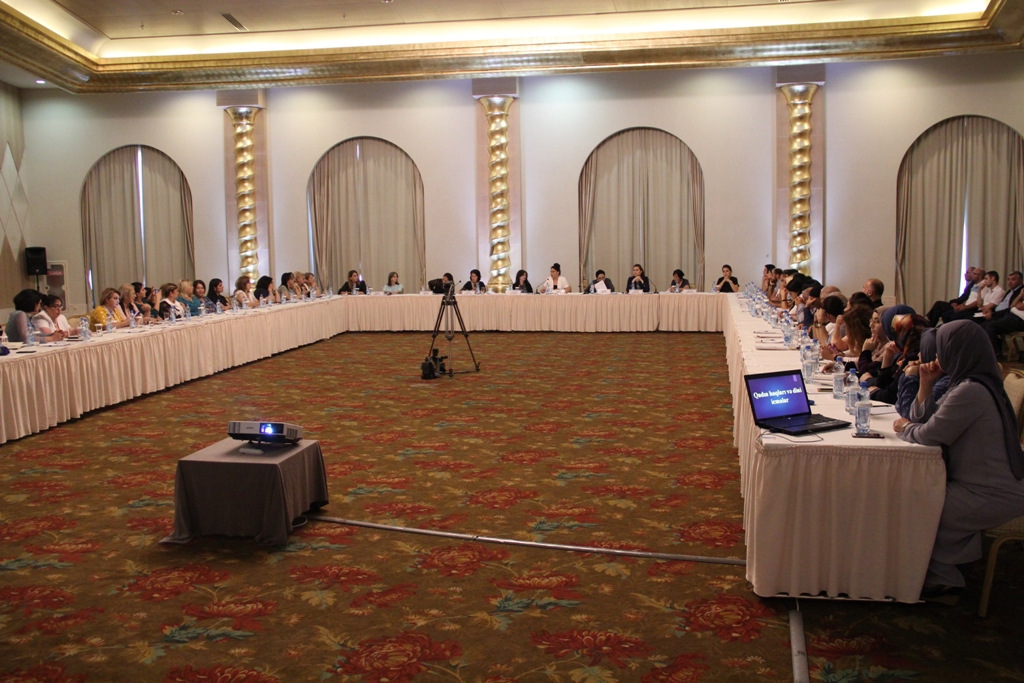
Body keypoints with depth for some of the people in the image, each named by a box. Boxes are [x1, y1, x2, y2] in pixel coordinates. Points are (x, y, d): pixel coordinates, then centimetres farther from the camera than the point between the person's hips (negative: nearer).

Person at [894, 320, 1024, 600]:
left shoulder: (971, 391, -24)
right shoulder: (970, 384, 9)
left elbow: (929, 435, -21)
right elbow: (925, 421, 11)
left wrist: (905, 427, -1)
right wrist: (926, 386, -1)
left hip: (989, 498, -10)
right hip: (985, 486, 10)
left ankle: (941, 579, 16)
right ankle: (942, 567, 26)